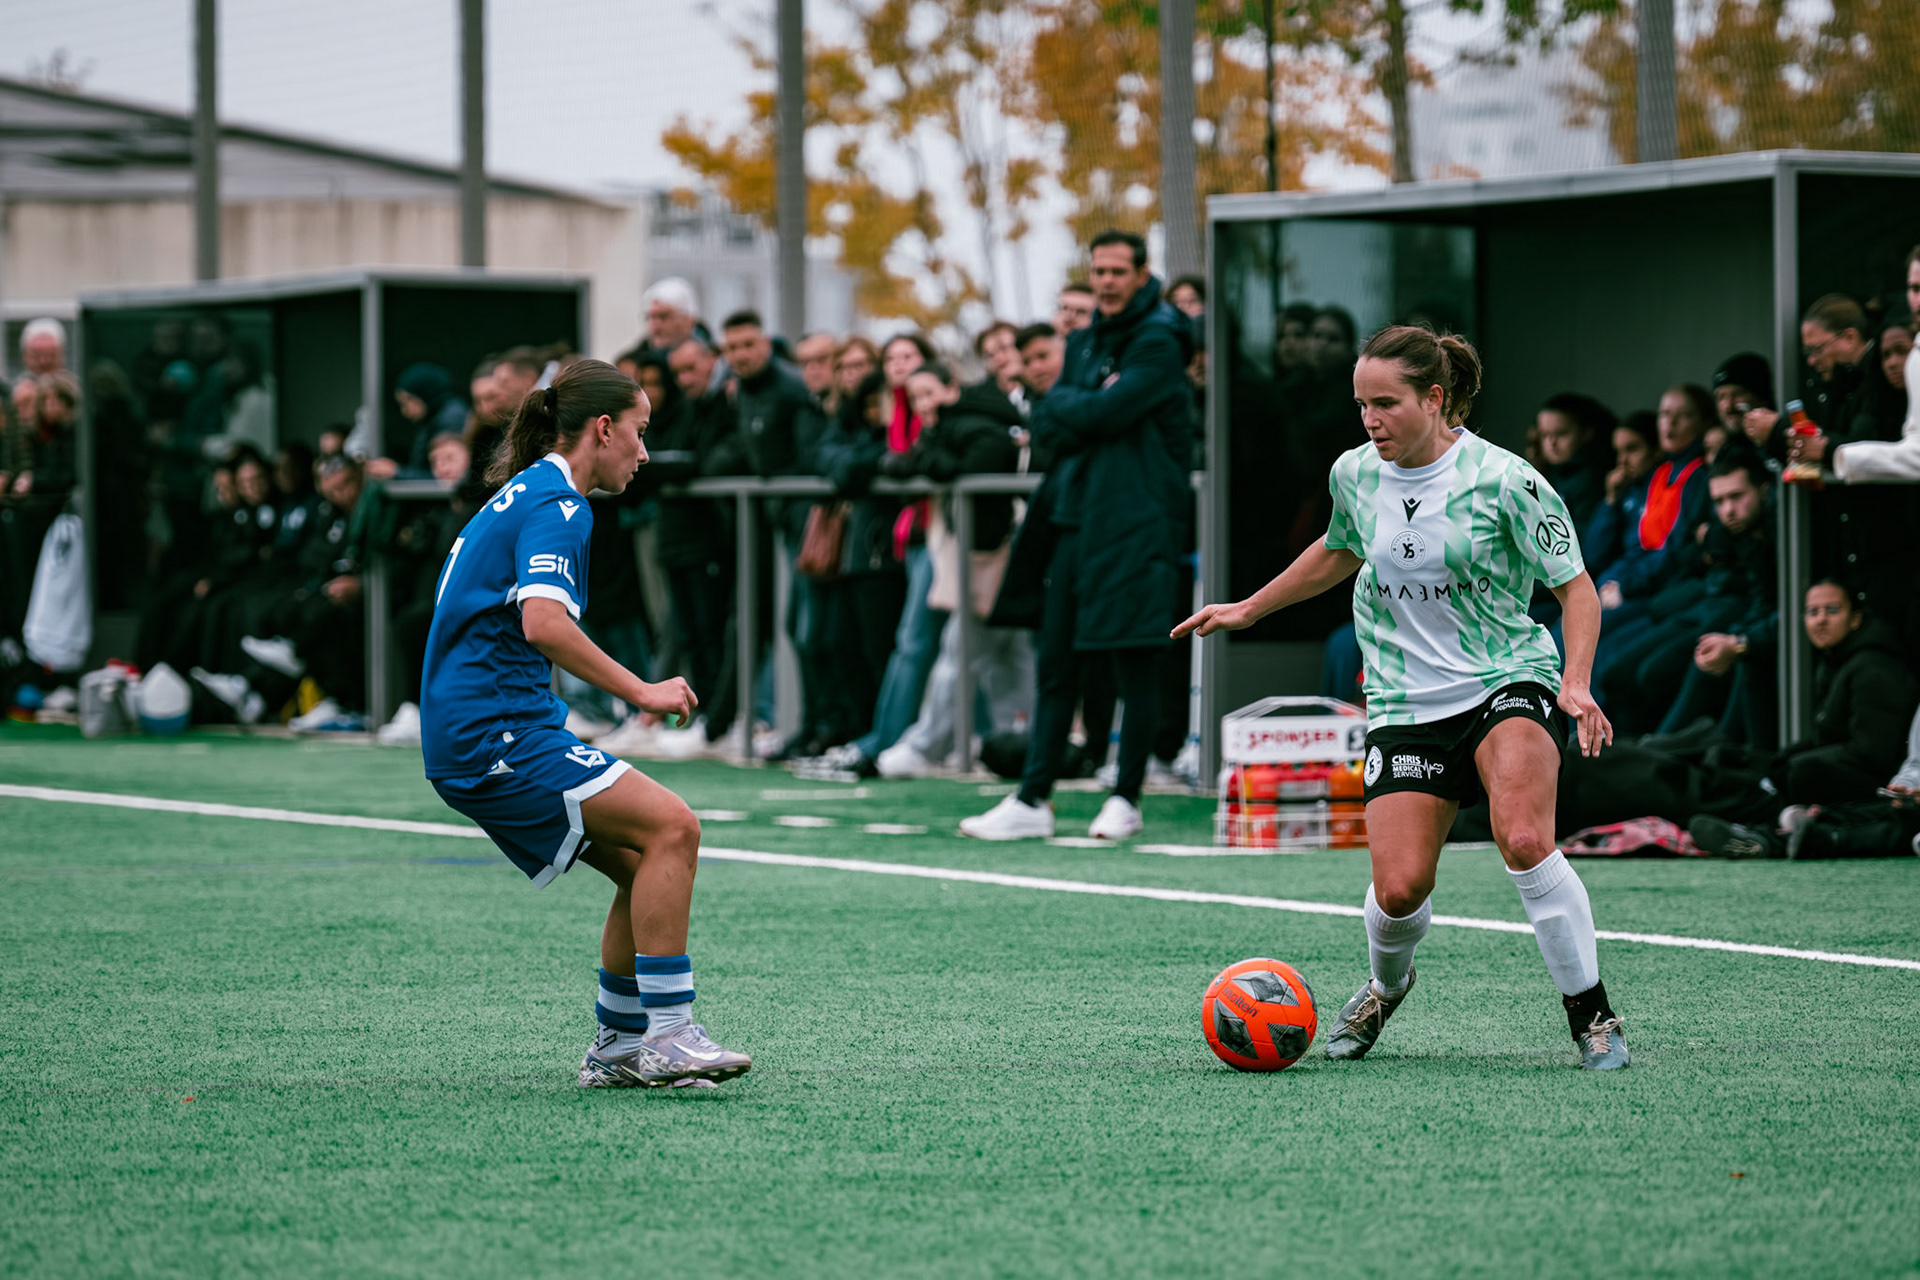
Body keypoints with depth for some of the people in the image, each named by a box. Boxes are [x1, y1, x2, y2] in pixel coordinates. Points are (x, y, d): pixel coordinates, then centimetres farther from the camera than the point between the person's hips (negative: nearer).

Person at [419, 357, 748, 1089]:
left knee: (644, 864, 10)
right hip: (497, 735, -10)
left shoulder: (523, 495, 21)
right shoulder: (556, 503, -11)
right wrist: (640, 691, -21)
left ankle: (618, 1046, 13)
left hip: (469, 743, 10)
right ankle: (666, 1032, -20)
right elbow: (543, 623, -26)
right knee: (671, 826, -18)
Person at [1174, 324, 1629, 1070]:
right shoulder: (1355, 475, 2)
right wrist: (1248, 610, 30)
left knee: (1523, 842, -29)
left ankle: (1591, 1015, -13)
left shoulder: (1503, 480, -12)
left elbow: (1576, 588, -5)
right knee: (1399, 889, -11)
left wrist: (1575, 682, -20)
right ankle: (1387, 985, 26)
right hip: (1404, 704, 4)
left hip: (1508, 682, -4)